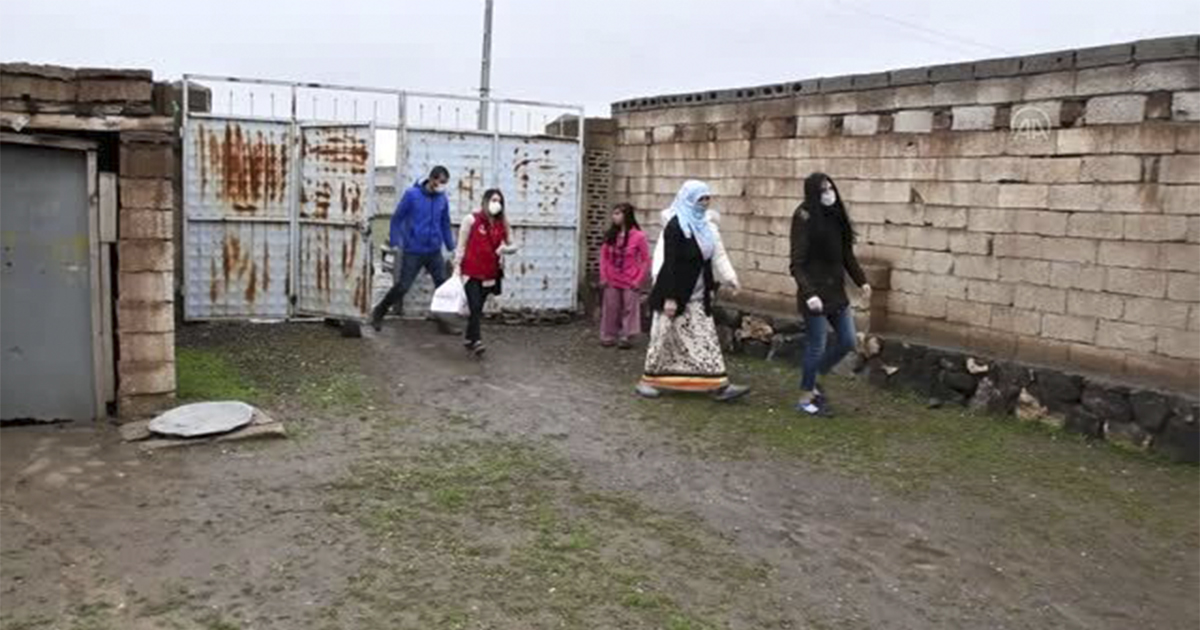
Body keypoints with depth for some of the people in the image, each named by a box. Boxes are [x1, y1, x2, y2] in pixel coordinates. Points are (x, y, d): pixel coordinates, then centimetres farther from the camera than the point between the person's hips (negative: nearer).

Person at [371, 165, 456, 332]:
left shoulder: (443, 199, 3)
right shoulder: (412, 195, -9)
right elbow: (397, 218, -5)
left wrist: (451, 247, 10)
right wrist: (394, 243, -10)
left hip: (434, 251, 4)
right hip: (413, 251, -4)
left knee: (444, 285, 2)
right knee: (402, 286, 0)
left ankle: (444, 321, 15)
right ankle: (378, 313, 21)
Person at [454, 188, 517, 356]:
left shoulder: (503, 223, 4)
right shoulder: (471, 219, -5)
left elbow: (513, 246, 10)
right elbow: (461, 246, -3)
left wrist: (505, 249, -13)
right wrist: (457, 267, -7)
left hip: (490, 274, 4)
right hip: (471, 272, -4)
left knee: (478, 308, 11)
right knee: (475, 307, -11)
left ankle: (469, 339, 23)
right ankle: (476, 341, -14)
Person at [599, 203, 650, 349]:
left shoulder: (638, 236, -10)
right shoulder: (610, 235, 3)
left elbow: (646, 260, -7)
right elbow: (604, 256, 8)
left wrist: (638, 280, -9)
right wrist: (603, 276, 1)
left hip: (630, 282, -4)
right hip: (612, 281, 4)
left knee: (629, 309, 3)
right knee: (610, 309, 9)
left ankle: (625, 337, 12)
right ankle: (608, 337, 18)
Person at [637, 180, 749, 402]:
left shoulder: (705, 225, 9)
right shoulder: (675, 226, -15)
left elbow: (718, 255, 11)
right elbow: (670, 263, -18)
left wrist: (729, 277, -1)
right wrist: (670, 297, -21)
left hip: (697, 296, 8)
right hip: (676, 294, -7)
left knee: (706, 339, 6)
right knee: (664, 337, 4)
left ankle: (719, 385, 7)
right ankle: (648, 381, 19)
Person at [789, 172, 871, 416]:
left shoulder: (836, 217, 5)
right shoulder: (805, 220, -15)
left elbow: (847, 254, 16)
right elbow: (797, 264, -18)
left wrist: (861, 281, 13)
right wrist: (808, 294, -28)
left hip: (836, 291, 7)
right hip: (815, 294, -7)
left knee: (847, 341, 13)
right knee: (816, 346, 2)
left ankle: (811, 380, 31)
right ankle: (805, 398, 20)